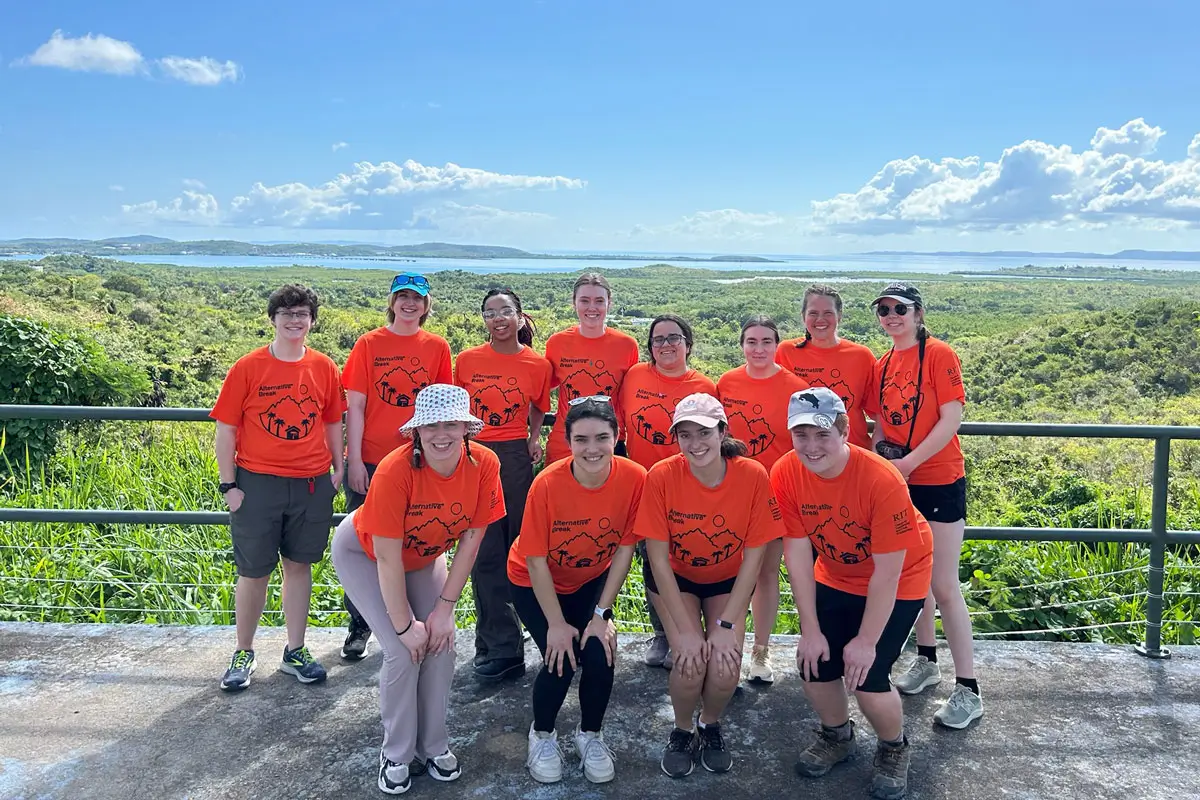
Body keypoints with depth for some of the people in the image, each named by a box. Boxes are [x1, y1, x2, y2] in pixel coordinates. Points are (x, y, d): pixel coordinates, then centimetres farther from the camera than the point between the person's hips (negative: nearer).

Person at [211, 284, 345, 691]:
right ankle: (243, 653, 25)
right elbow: (226, 430, -2)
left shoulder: (324, 368, 4)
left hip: (311, 485, 2)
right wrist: (229, 485, -5)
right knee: (254, 572, 6)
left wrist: (338, 468, 7)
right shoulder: (247, 368, -4)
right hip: (258, 484, -2)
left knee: (299, 565, 12)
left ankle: (295, 651, 25)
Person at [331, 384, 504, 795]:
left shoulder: (484, 465, -27)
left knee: (441, 643, -5)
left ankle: (434, 746, 17)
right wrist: (404, 625, -23)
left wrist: (445, 608, -15)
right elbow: (387, 557, -30)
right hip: (362, 553, -4)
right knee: (403, 651, -13)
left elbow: (470, 539, -16)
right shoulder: (395, 470, -37)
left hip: (424, 556, 4)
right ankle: (397, 754, 9)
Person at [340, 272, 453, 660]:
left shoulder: (437, 347, 4)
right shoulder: (369, 344, 1)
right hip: (370, 462, 0)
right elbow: (355, 406, -1)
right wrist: (354, 461, -6)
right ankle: (359, 625, 25)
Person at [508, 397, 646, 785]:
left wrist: (601, 614, -14)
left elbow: (624, 550, -14)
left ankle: (590, 735, 17)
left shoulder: (634, 478, -24)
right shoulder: (547, 483, -30)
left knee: (601, 653, -14)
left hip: (593, 581, 2)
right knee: (561, 659, -15)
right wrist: (556, 624, -18)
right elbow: (536, 561, -21)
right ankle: (542, 734, 17)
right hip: (536, 584, -2)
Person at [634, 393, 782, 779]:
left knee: (726, 668, -17)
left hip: (728, 580, 1)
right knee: (691, 663, -20)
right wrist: (686, 630, -21)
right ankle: (682, 730, 13)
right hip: (675, 577, -1)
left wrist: (727, 624, -18)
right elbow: (658, 557, -19)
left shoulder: (753, 476, -24)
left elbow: (753, 555, -16)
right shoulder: (661, 476, -26)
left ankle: (711, 725, 17)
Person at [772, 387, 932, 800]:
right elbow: (798, 553, -14)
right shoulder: (785, 475, -21)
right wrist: (810, 630, -12)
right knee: (814, 666, -2)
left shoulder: (881, 480, -33)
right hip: (834, 578, 4)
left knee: (866, 677, -13)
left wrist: (866, 641, -18)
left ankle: (894, 749, 21)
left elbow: (887, 571, -25)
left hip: (897, 583, -4)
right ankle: (837, 736, 31)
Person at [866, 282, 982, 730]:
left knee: (944, 586, -4)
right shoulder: (881, 366, 9)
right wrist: (880, 455, -4)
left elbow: (952, 418, -16)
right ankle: (926, 661, 32)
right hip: (899, 482, 6)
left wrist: (909, 462, -20)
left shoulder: (939, 354, -9)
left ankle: (968, 690, 6)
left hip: (940, 480, -6)